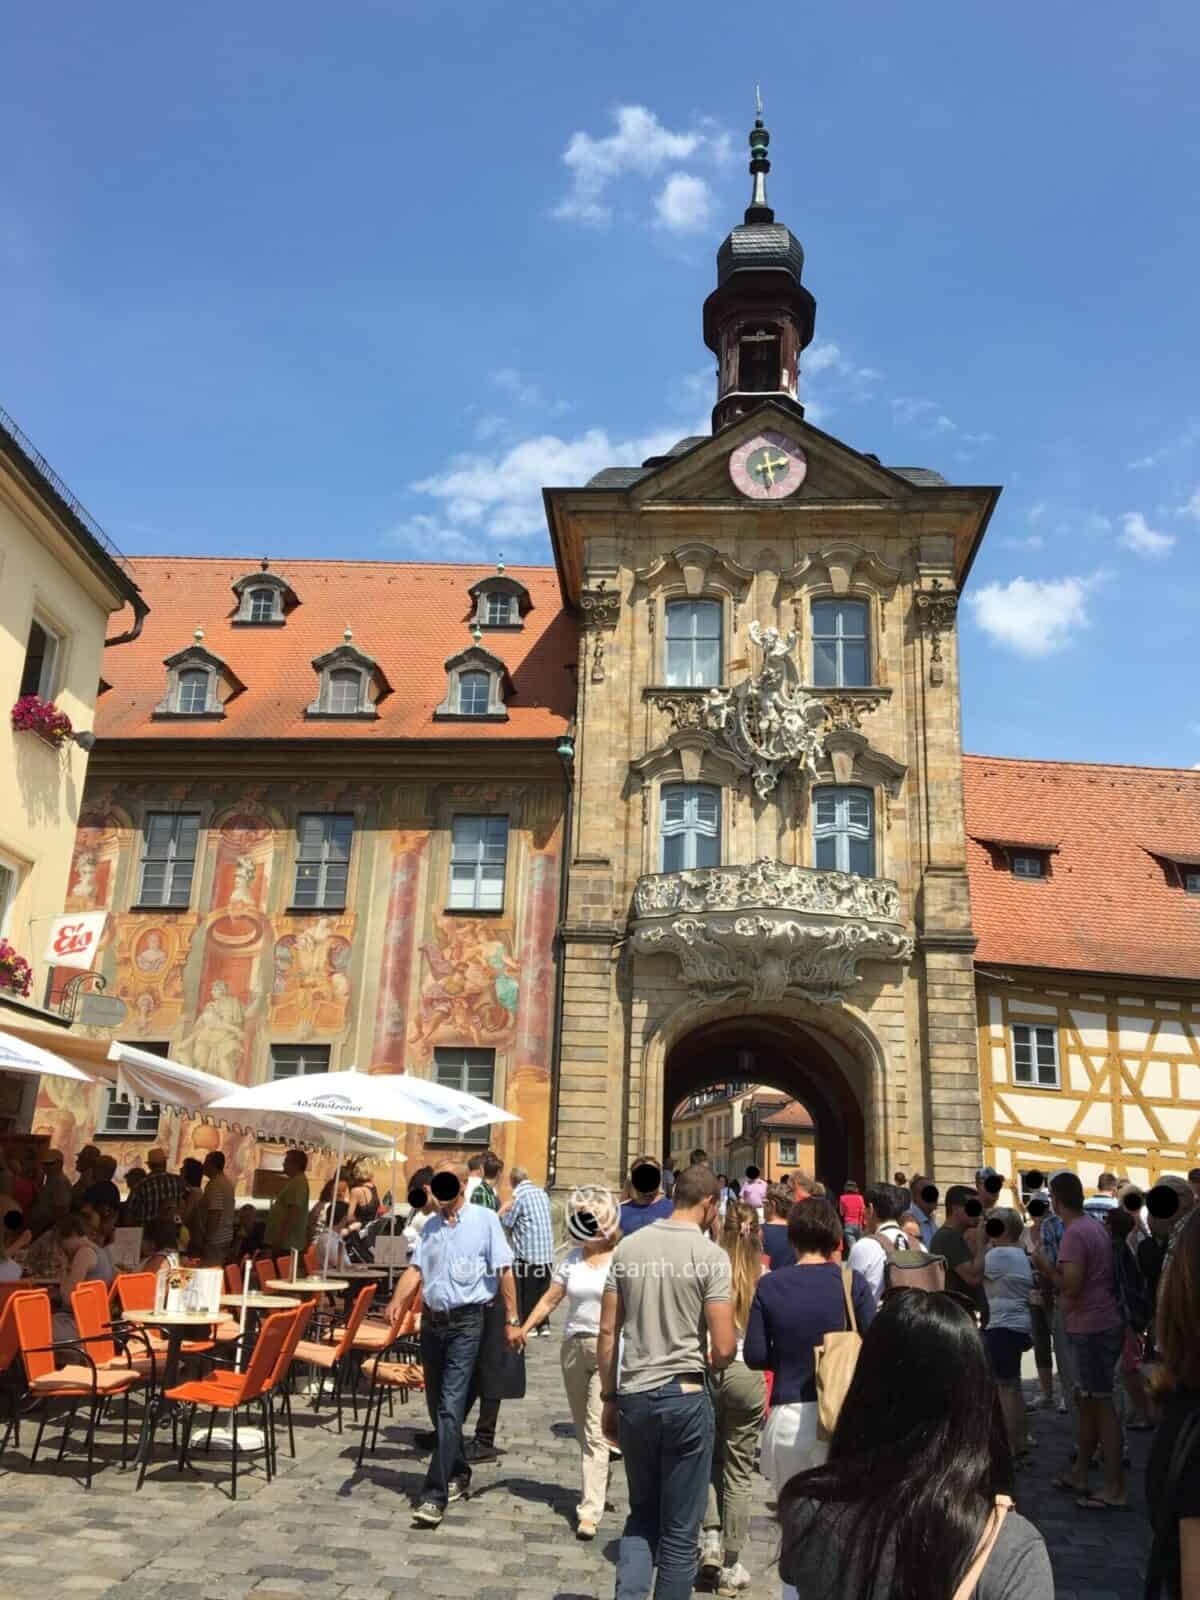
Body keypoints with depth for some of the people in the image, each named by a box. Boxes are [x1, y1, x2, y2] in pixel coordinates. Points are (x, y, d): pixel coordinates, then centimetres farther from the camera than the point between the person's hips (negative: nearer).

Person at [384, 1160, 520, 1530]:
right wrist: (397, 1302, -14)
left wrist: (512, 1319, -9)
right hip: (432, 1321, 6)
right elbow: (415, 1269, 4)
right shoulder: (431, 1225, 11)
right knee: (437, 1405, 16)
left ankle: (436, 1495, -6)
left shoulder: (484, 1219, -6)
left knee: (450, 1408, -10)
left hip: (466, 1322, -6)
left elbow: (504, 1271, -7)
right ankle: (458, 1473, 35)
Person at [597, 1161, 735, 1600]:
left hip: (633, 1397, 4)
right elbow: (724, 1348, -12)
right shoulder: (710, 1254, -10)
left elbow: (608, 1330, 6)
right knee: (680, 1529, 11)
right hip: (685, 1397, -4)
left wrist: (608, 1397, 14)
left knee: (642, 1514, 21)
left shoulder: (628, 1246, 3)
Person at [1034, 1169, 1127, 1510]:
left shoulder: (1074, 1233, -19)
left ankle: (1115, 1488, 1)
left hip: (1092, 1328, -10)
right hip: (1099, 1324, 10)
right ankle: (1080, 1475, 24)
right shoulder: (1094, 1226, 11)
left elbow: (1071, 1286, -23)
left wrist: (1046, 1268, -8)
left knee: (1101, 1404, -4)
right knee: (1085, 1399, 16)